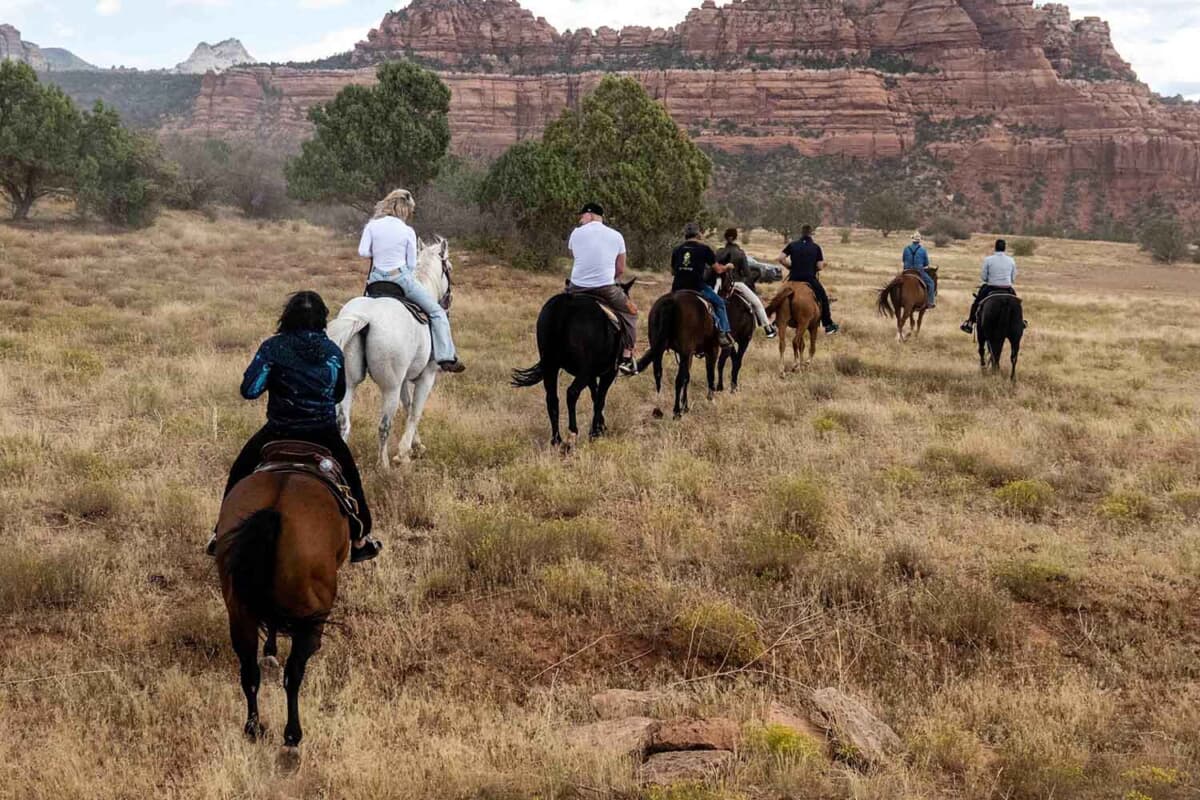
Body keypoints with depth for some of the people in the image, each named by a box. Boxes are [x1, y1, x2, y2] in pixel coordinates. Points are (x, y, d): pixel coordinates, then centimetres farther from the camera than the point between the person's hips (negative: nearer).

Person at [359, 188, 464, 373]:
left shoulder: (372, 226, -1)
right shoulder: (408, 232, -6)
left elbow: (363, 252, -5)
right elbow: (412, 264, -2)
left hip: (377, 277, 4)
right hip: (402, 277, -4)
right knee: (437, 312, 5)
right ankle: (446, 357, -2)